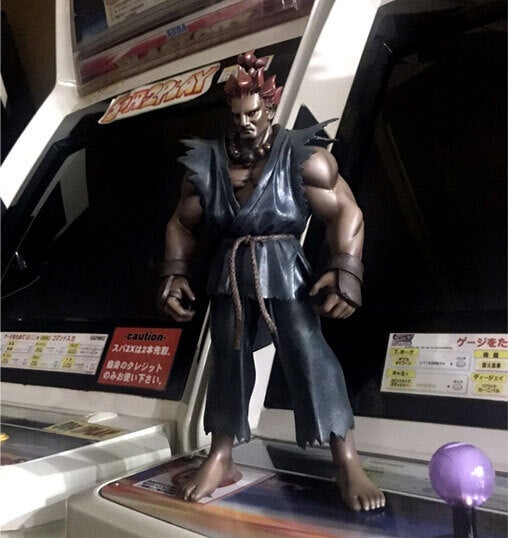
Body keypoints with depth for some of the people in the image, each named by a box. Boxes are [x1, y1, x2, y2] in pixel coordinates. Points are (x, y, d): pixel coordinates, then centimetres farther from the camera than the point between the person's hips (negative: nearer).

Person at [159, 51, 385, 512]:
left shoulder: (302, 158, -7)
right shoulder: (207, 164, 3)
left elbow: (345, 212, -9)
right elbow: (182, 224, 10)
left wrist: (346, 270, -22)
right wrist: (175, 274, -2)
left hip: (284, 271, -3)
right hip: (230, 272, 4)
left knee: (309, 353, -11)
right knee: (228, 358, 7)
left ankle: (348, 463, -4)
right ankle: (220, 460, 19)